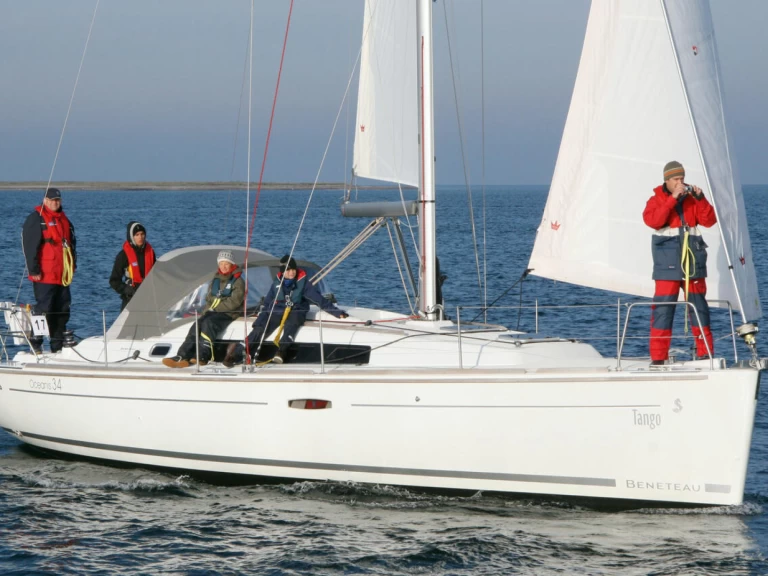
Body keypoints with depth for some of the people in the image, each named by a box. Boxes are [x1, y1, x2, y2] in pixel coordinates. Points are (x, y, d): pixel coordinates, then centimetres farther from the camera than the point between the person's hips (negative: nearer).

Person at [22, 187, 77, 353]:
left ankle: (58, 346, 15)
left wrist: (73, 265, 16)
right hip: (44, 276, -8)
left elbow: (71, 243, 26)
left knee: (62, 311, 8)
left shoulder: (64, 219, 18)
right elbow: (30, 246, -12)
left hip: (62, 276, 8)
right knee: (44, 309, -9)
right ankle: (35, 344, -3)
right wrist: (34, 270, -16)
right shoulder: (36, 219, -6)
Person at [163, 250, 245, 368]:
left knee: (208, 323, -34)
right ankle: (182, 357, -33)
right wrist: (207, 310, 3)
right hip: (212, 312, 6)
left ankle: (202, 357, -37)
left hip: (229, 313, -6)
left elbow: (234, 302, -11)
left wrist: (215, 308, -11)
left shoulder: (237, 281, -1)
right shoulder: (215, 280, 20)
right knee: (196, 326, -21)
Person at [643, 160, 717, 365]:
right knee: (663, 308, -7)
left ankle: (705, 351, 15)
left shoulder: (691, 198, 11)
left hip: (693, 259, 3)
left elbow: (709, 221, 3)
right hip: (668, 260, -3)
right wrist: (673, 198, -19)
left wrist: (700, 199, -11)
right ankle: (658, 356, -5)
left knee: (699, 304, 7)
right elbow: (652, 220, -16)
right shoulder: (658, 199, 3)